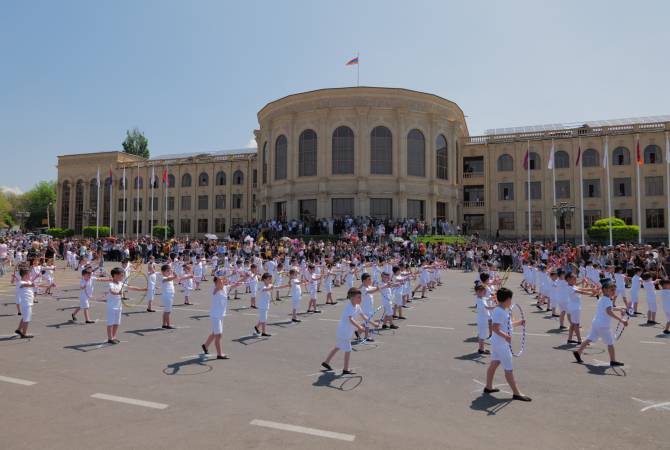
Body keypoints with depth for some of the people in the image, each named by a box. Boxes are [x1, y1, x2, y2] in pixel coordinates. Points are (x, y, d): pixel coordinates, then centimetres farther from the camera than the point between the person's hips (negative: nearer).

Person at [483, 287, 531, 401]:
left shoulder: (504, 311, 9)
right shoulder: (499, 312, -22)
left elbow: (508, 325, 22)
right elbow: (495, 328, -30)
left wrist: (519, 322, 19)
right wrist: (505, 336, -42)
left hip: (498, 343, 10)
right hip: (501, 344, -10)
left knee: (494, 364, 18)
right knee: (509, 369, -2)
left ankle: (488, 387, 30)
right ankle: (516, 393, 7)